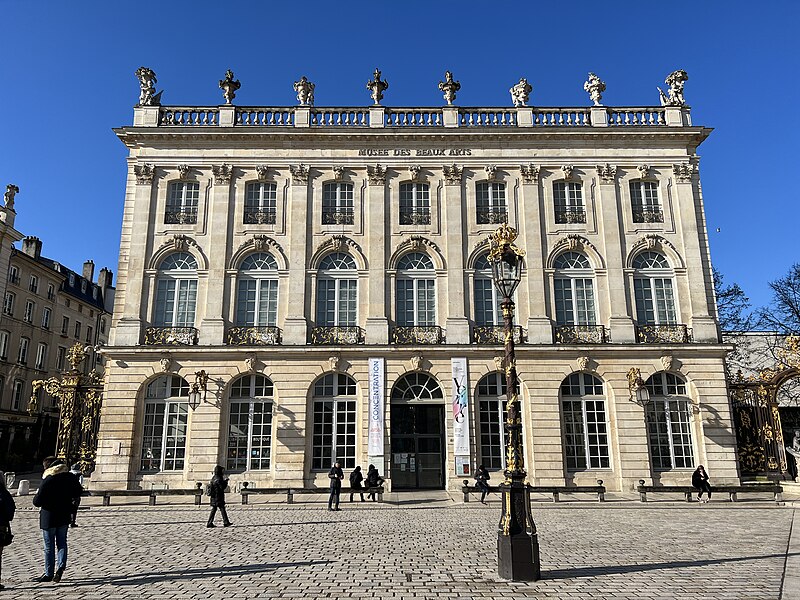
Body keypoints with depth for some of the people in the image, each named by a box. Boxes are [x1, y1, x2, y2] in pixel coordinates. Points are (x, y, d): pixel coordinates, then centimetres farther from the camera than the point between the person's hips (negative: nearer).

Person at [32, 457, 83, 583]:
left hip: (49, 517, -4)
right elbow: (79, 491, 12)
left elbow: (37, 502, -16)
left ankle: (49, 574, 16)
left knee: (49, 546, 7)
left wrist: (37, 495, 3)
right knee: (62, 542, 15)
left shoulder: (46, 481, -19)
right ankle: (61, 566, -3)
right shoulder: (70, 477, -2)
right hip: (65, 516, 4)